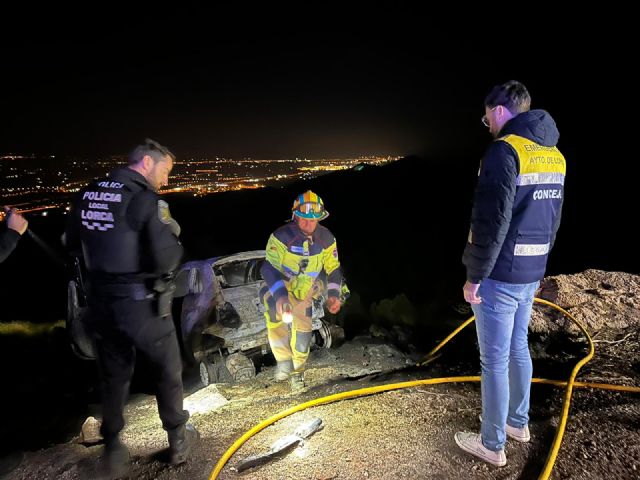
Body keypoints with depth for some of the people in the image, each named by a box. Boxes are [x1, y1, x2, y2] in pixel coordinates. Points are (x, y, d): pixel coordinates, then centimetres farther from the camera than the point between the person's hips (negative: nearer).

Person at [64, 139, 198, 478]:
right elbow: (165, 261, -24)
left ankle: (113, 450, 33)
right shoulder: (145, 199, -19)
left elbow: (72, 241, 14)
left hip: (101, 302, 6)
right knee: (168, 371, 16)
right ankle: (178, 440, 33)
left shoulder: (88, 194, 2)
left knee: (113, 376, 21)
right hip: (142, 304, -5)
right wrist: (174, 239, -4)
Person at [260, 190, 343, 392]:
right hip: (278, 289, -3)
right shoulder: (281, 236, -27)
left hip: (304, 292, 3)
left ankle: (297, 371, 28)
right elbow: (269, 268, -28)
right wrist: (279, 295, -43)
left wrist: (333, 294, -16)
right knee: (275, 319, -30)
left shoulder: (326, 239, -13)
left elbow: (333, 269, -2)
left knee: (302, 330, 4)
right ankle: (284, 360, -13)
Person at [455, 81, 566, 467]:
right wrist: (535, 263, 22)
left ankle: (493, 445, 19)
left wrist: (473, 277, -14)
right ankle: (519, 423, 39)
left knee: (495, 360, 4)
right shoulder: (554, 155, 10)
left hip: (500, 276, -8)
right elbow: (553, 222, 16)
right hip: (531, 274, 9)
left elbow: (491, 224, -22)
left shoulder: (506, 150, -17)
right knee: (518, 348, 21)